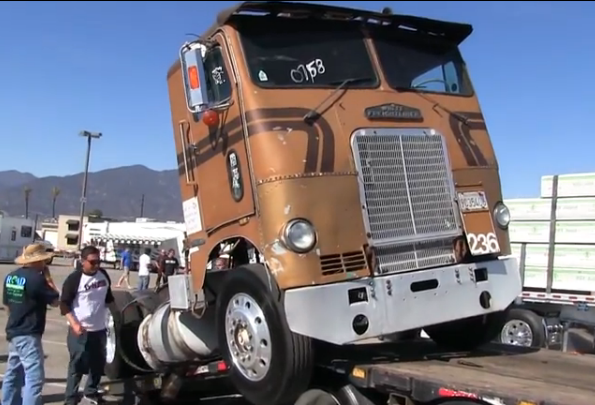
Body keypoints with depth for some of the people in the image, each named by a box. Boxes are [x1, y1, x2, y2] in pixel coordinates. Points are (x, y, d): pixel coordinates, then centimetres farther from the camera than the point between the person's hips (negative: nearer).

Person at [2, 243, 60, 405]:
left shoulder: (11, 277, 6)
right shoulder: (37, 278, -19)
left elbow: (6, 303, 16)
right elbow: (55, 301, -10)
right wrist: (48, 278, -4)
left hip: (13, 332, 9)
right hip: (28, 335, -9)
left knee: (13, 374, 19)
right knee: (34, 377, -7)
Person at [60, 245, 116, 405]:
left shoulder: (103, 275, 4)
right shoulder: (74, 279, -14)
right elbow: (64, 304, -14)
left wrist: (117, 314, 16)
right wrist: (74, 323, -24)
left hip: (99, 329, 6)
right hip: (80, 330, -6)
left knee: (98, 363, 17)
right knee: (77, 365, -3)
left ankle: (91, 391, 37)